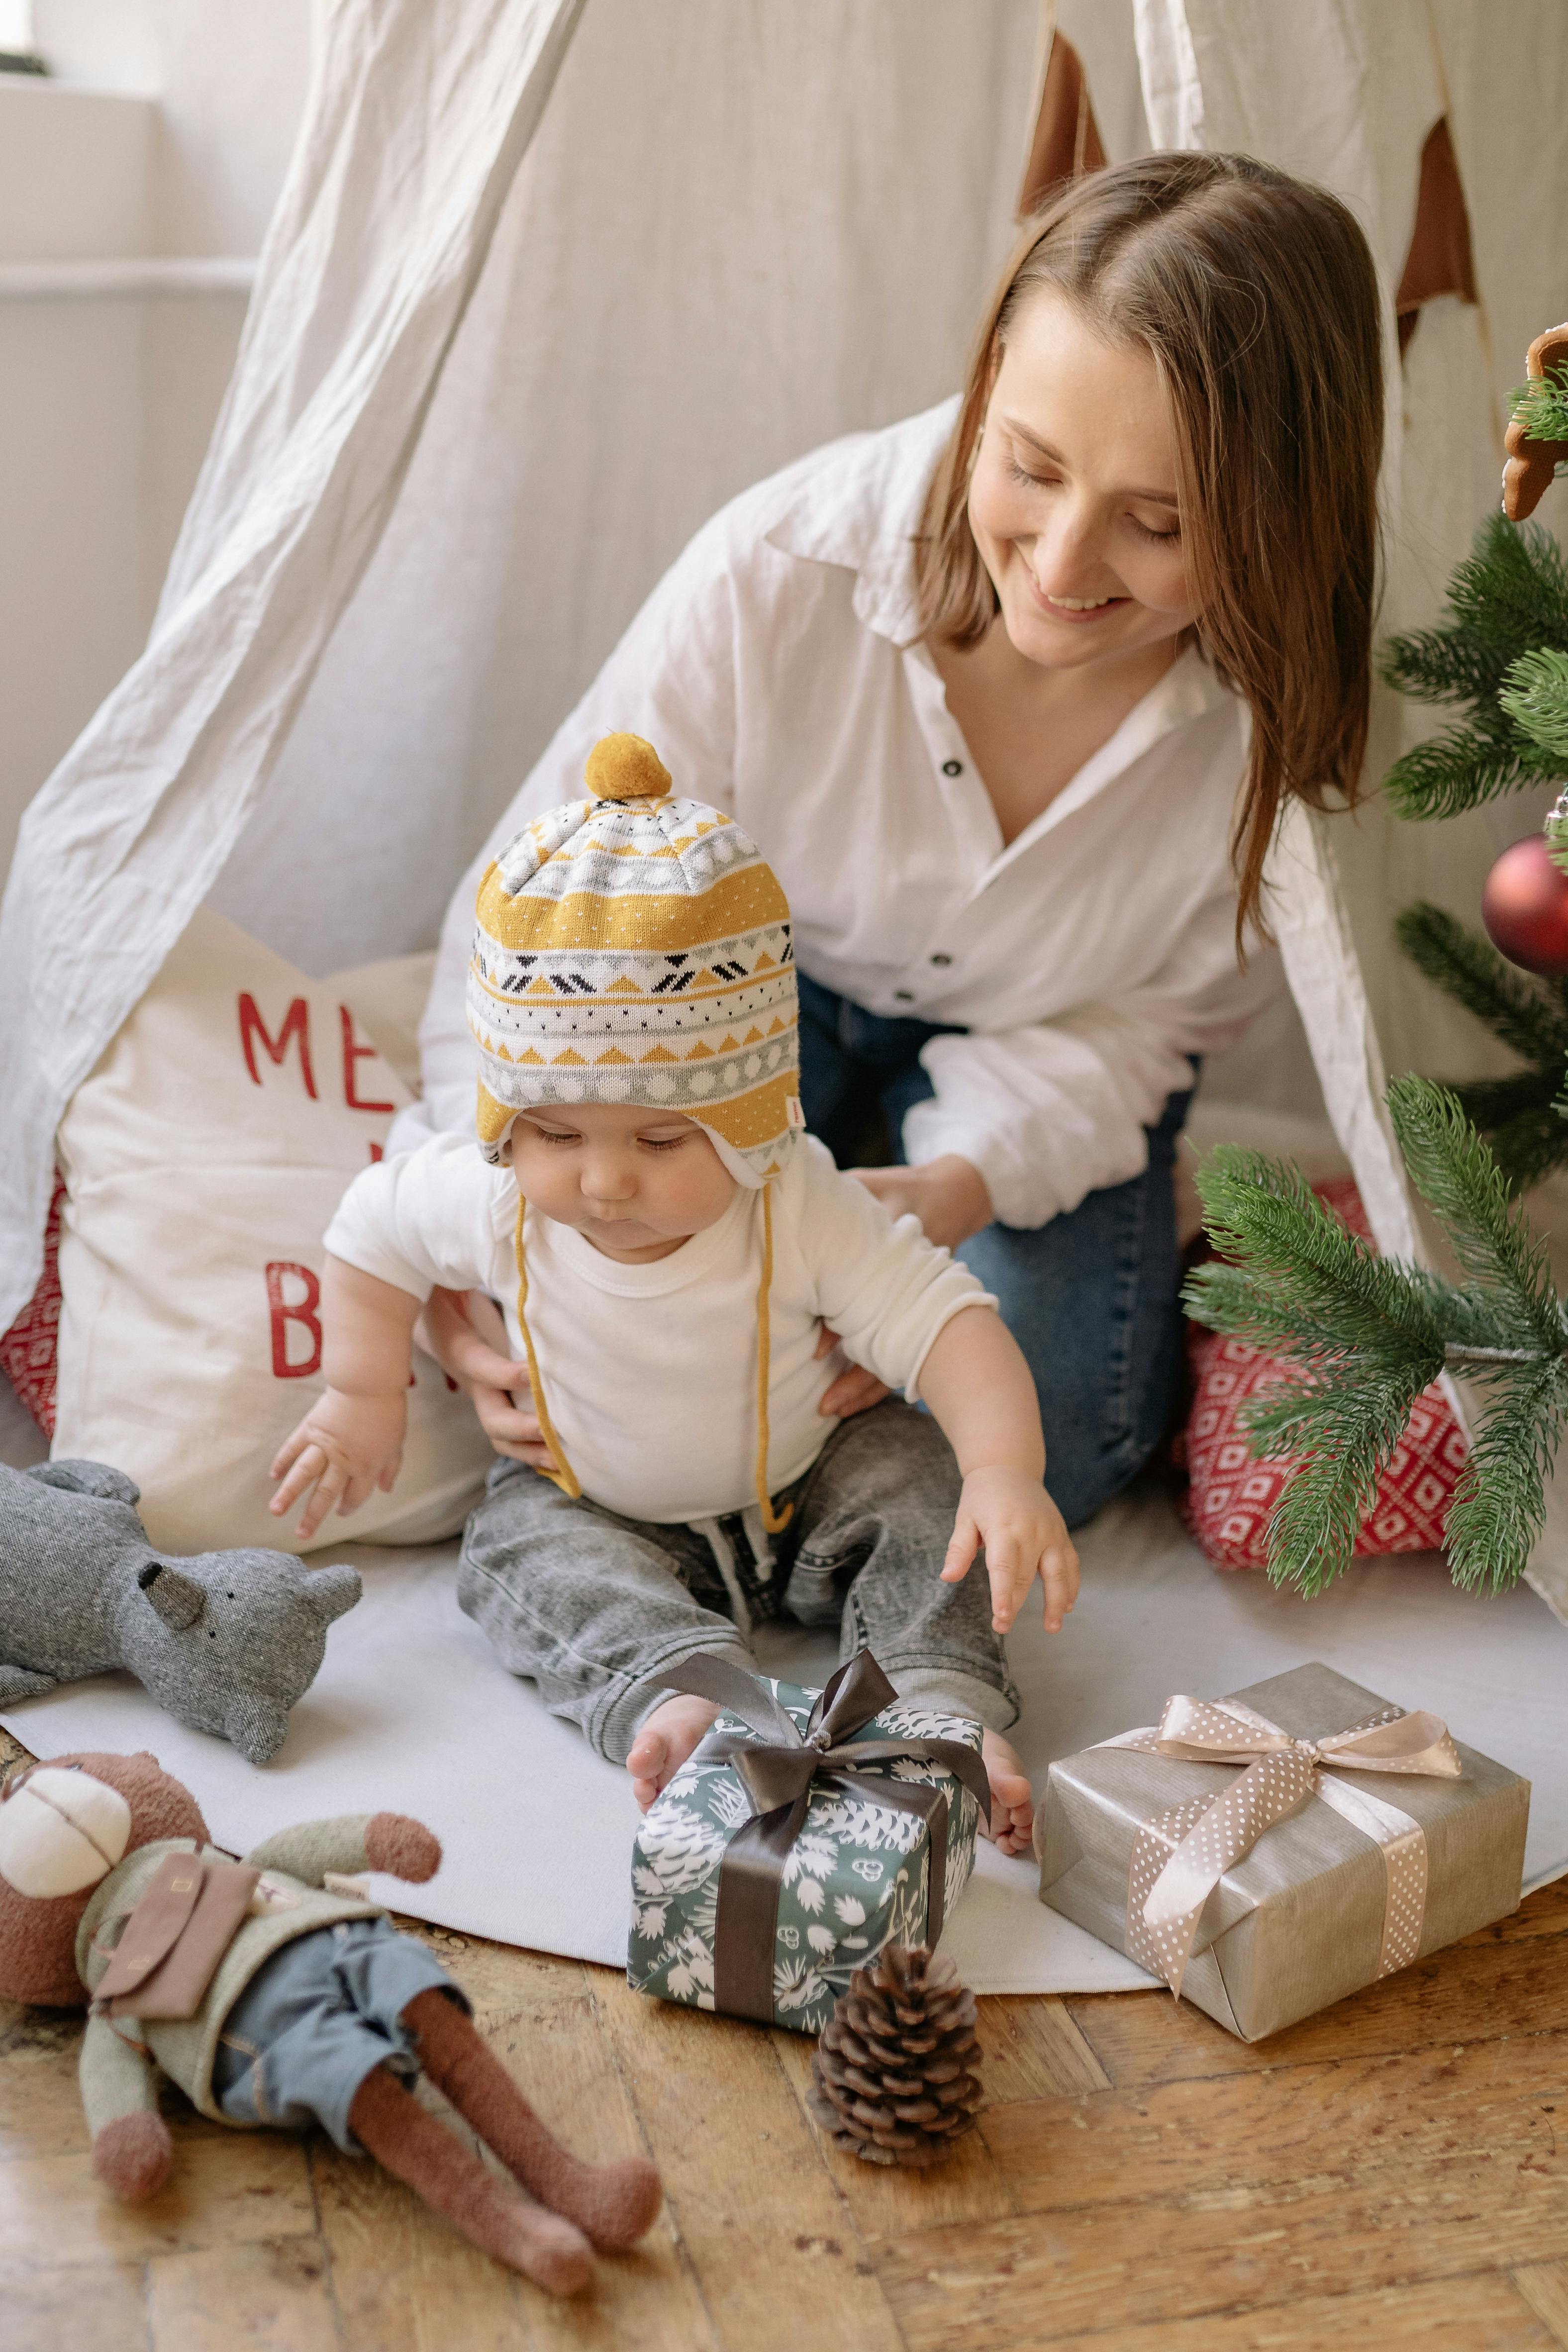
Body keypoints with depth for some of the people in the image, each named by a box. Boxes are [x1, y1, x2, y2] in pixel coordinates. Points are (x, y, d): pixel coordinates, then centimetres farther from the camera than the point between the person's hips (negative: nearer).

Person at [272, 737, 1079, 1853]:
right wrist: (363, 1398, 0)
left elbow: (952, 1323, -36)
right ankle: (678, 1700, -46)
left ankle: (944, 1703, -32)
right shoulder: (494, 1205, -24)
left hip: (800, 1487, -1)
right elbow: (372, 1226, -3)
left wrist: (1007, 1476, -52)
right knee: (530, 1555, -27)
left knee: (916, 1472, -24)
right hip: (591, 1501, 2)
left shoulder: (805, 1214, -32)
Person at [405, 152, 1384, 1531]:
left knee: (1041, 1447, -19)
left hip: (1043, 1045, 1)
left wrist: (953, 1187, -37)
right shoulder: (781, 573, -33)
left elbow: (1146, 1015, -16)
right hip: (764, 983, 0)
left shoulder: (1287, 705, -29)